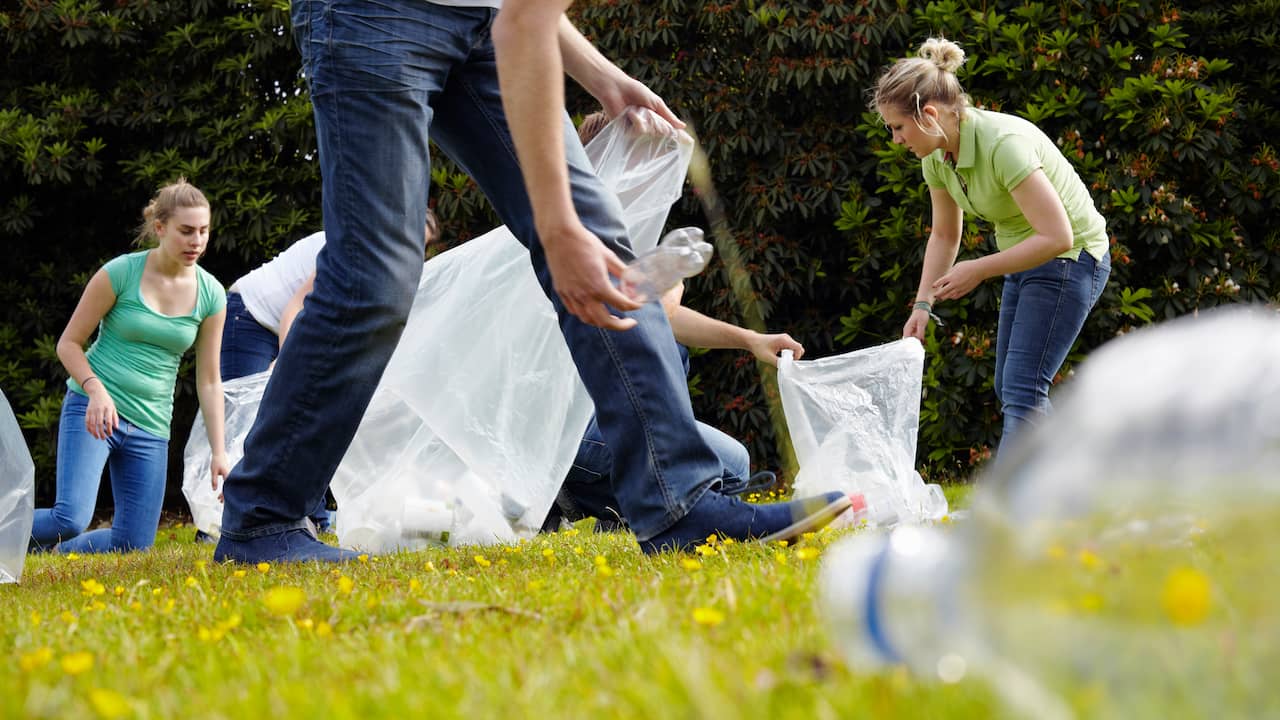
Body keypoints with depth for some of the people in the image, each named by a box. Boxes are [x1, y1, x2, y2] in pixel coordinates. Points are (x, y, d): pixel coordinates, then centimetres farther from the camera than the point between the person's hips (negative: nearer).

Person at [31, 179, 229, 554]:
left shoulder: (211, 294, 1)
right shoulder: (121, 273, -8)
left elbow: (208, 380, 7)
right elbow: (69, 343, -2)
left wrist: (219, 452, 1)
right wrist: (96, 390, -19)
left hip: (150, 425, 4)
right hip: (93, 410, -4)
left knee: (135, 544, -1)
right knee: (71, 519, -23)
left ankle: (54, 550, 24)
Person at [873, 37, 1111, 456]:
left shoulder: (1003, 143, -30)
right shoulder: (937, 156, -4)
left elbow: (1057, 237, -31)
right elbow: (944, 235, 12)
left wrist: (978, 269, -25)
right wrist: (923, 304, 1)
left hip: (1071, 259, -9)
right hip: (1024, 261, 9)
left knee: (1022, 389, -15)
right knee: (1009, 388, 11)